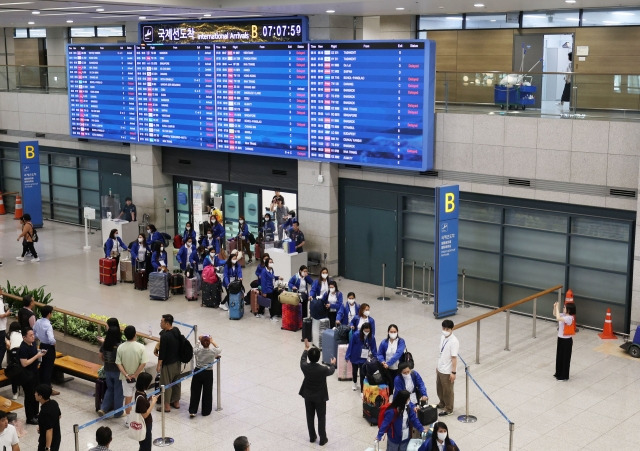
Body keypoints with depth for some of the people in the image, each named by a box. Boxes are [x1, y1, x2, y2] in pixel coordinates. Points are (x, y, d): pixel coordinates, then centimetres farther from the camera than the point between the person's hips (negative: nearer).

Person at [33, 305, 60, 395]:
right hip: (49, 348, -8)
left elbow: (33, 332, 11)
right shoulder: (48, 325, -27)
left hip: (42, 346, 8)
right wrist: (54, 343, -16)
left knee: (42, 366, 21)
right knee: (48, 368, 3)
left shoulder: (38, 322, -3)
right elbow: (51, 339, -36)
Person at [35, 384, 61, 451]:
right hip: (56, 438, 9)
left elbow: (49, 431, -29)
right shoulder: (54, 403, -5)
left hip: (49, 441, -9)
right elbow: (59, 416, 14)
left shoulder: (45, 412, -31)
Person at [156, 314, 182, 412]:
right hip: (177, 362, 8)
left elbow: (162, 352, -21)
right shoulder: (177, 331, -1)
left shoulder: (165, 336, -26)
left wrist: (159, 364, -9)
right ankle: (176, 402, 31)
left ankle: (167, 406, 12)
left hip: (168, 364, -8)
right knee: (176, 382, 19)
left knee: (166, 384, 5)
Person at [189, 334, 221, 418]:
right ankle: (206, 411, 23)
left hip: (197, 372, 1)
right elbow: (219, 349, 5)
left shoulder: (197, 351, -15)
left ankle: (192, 411, 15)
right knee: (207, 392, 13)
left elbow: (193, 351, 10)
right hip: (208, 373, -1)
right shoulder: (213, 351, -17)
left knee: (195, 392, 12)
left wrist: (199, 340, 14)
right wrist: (212, 342, 11)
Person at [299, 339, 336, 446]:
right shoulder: (323, 369, -26)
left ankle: (312, 437, 30)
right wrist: (332, 364, 21)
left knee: (310, 417, 18)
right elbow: (331, 371, -1)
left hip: (308, 396, 3)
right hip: (320, 397, -3)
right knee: (321, 418, 11)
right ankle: (322, 439, 19)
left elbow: (302, 360, 7)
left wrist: (306, 349, 22)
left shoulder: (305, 367, -19)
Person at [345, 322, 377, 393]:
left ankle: (362, 390, 4)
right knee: (354, 371, 22)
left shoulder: (371, 337, -16)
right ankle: (355, 384, 49)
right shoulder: (356, 335, -22)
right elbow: (350, 345, -14)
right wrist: (347, 356, -9)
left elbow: (374, 348, -9)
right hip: (355, 357, 0)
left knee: (362, 373, -6)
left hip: (363, 358, 0)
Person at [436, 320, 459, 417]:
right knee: (439, 388, 24)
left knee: (447, 391, 8)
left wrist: (453, 372, -20)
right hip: (440, 369, 8)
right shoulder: (443, 337, 1)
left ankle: (449, 409, 25)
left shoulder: (454, 341, -24)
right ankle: (442, 404, 46)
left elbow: (454, 358, -22)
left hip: (447, 372, -8)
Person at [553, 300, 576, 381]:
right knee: (559, 356, 19)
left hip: (566, 340, -9)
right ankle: (559, 373, 33)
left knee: (565, 358, 5)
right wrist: (555, 307, -4)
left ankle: (564, 376, 17)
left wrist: (557, 308, -30)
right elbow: (555, 314, 14)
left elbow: (558, 318, -38)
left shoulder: (569, 318, -26)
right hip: (560, 338, 9)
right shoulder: (564, 315, 1)